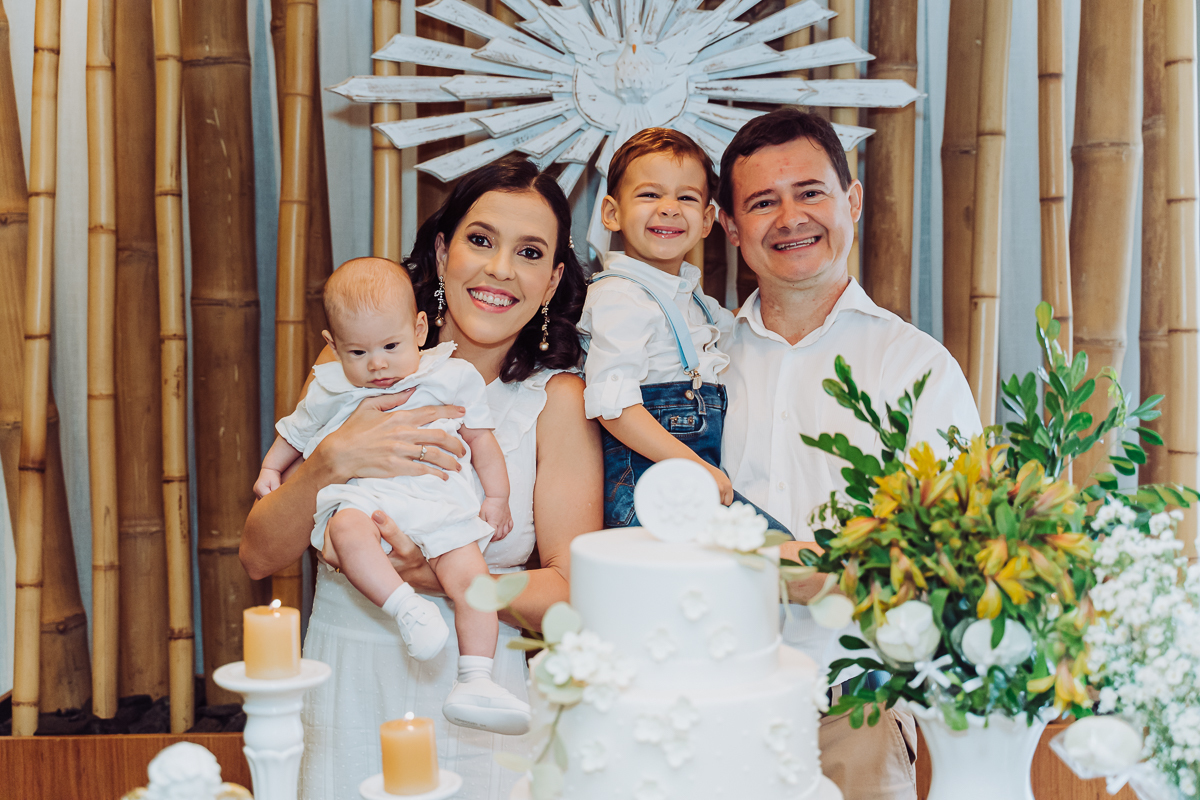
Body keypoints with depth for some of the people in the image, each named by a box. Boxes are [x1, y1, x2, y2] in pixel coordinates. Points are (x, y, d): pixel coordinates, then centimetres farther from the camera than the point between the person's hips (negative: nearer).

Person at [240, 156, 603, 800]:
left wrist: (437, 577, -23)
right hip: (345, 690, 2)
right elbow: (258, 556, -3)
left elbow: (570, 593, -10)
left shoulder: (557, 400, -6)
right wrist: (333, 461, -20)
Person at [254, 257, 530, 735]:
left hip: (439, 505, 0)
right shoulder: (331, 391, 16)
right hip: (361, 498, 1)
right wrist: (270, 469, 23)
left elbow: (481, 439, 16)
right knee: (347, 529, -36)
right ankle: (407, 608, -42)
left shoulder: (452, 378, 11)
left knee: (468, 573, -24)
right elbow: (296, 432, 34)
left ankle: (474, 685, -22)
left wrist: (496, 498, 11)